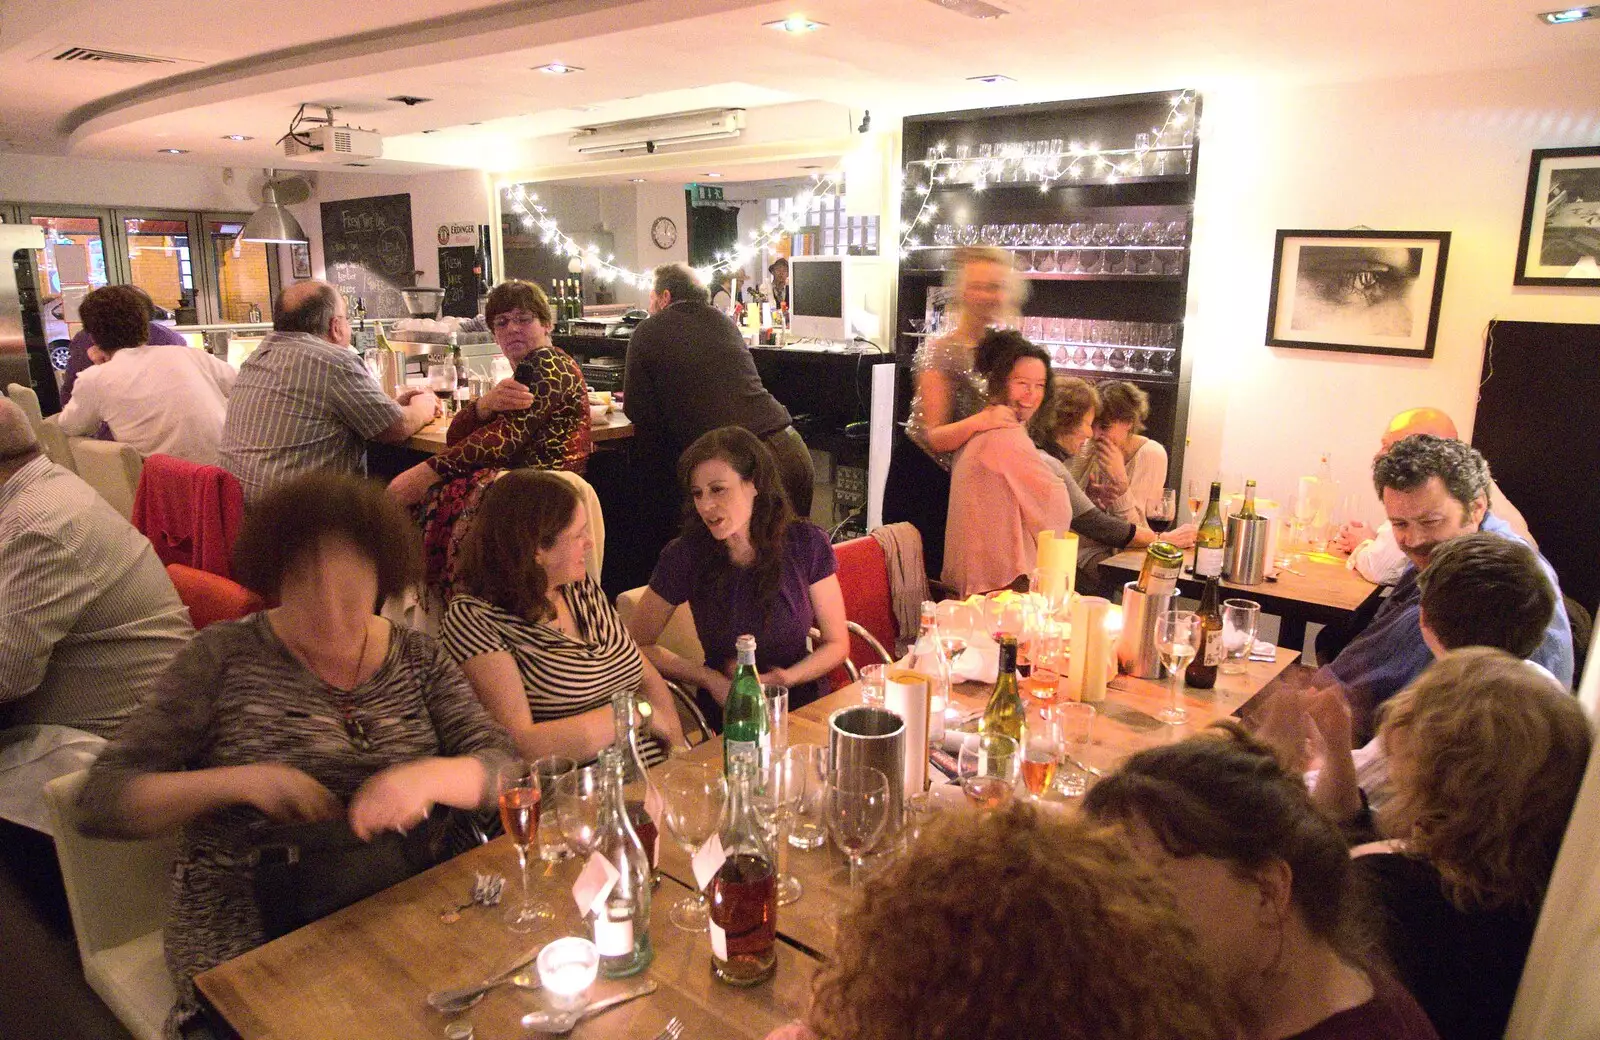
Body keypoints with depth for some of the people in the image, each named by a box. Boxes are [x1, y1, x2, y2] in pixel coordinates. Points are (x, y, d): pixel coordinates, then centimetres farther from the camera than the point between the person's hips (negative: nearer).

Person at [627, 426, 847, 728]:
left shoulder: (806, 544, -7)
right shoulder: (685, 556, -10)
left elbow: (837, 644, 1)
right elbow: (636, 645, 0)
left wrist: (784, 678, -17)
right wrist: (711, 679, -11)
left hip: (803, 703, 1)